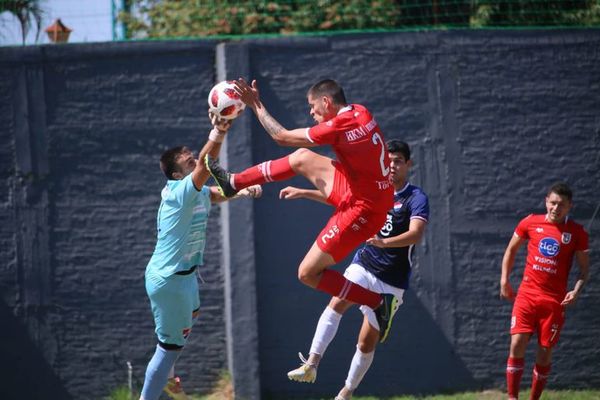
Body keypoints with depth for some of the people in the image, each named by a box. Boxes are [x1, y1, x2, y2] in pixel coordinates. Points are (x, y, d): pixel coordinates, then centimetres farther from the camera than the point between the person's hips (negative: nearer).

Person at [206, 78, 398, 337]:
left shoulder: (337, 127, -24)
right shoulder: (360, 113, 0)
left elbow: (282, 137, -13)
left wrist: (256, 105, -4)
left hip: (361, 209, -9)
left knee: (308, 273, -2)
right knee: (301, 158, 17)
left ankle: (379, 303, -1)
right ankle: (234, 183, 32)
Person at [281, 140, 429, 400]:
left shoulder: (417, 198, -11)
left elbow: (416, 234, -28)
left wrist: (384, 242, -45)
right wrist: (303, 193, 21)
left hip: (391, 282, -4)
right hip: (363, 266, 4)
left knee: (367, 342, -1)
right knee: (337, 303, -26)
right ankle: (311, 364, -33)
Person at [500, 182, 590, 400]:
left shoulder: (577, 233, 0)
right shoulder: (530, 223, 3)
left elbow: (584, 267, 6)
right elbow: (511, 249, 16)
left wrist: (576, 290, -11)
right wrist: (504, 280, 9)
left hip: (555, 300, 0)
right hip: (527, 294, 0)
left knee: (545, 352, 2)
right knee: (517, 344, -12)